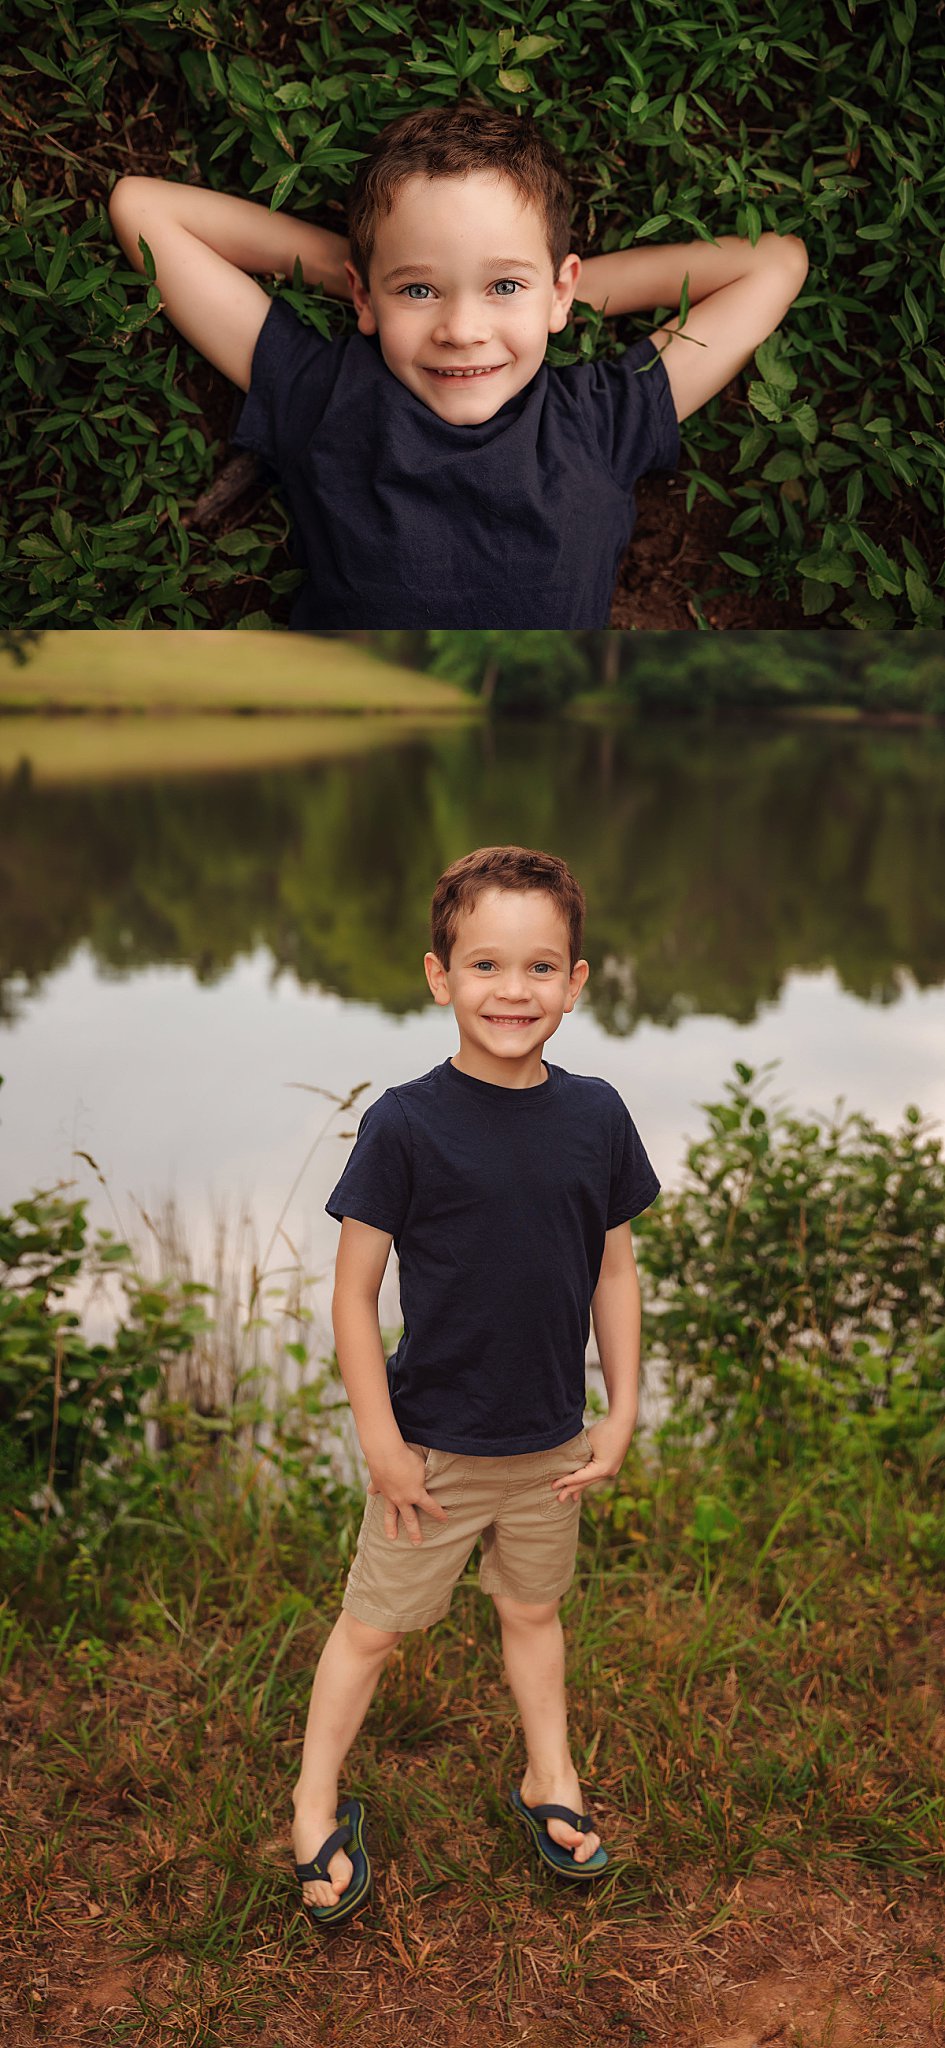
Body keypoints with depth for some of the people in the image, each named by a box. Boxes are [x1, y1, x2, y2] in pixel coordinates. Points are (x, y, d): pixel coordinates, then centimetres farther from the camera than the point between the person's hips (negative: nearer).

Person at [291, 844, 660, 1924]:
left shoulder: (596, 1116, -7)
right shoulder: (405, 1124, -19)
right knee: (371, 1626, 13)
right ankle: (316, 1806, 36)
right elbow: (354, 1292, -13)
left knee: (533, 1608, 24)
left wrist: (621, 1415, 3)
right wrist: (381, 1443, -13)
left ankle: (549, 1781, 46)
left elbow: (614, 1271, 3)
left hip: (552, 1443, 4)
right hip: (434, 1447, -3)